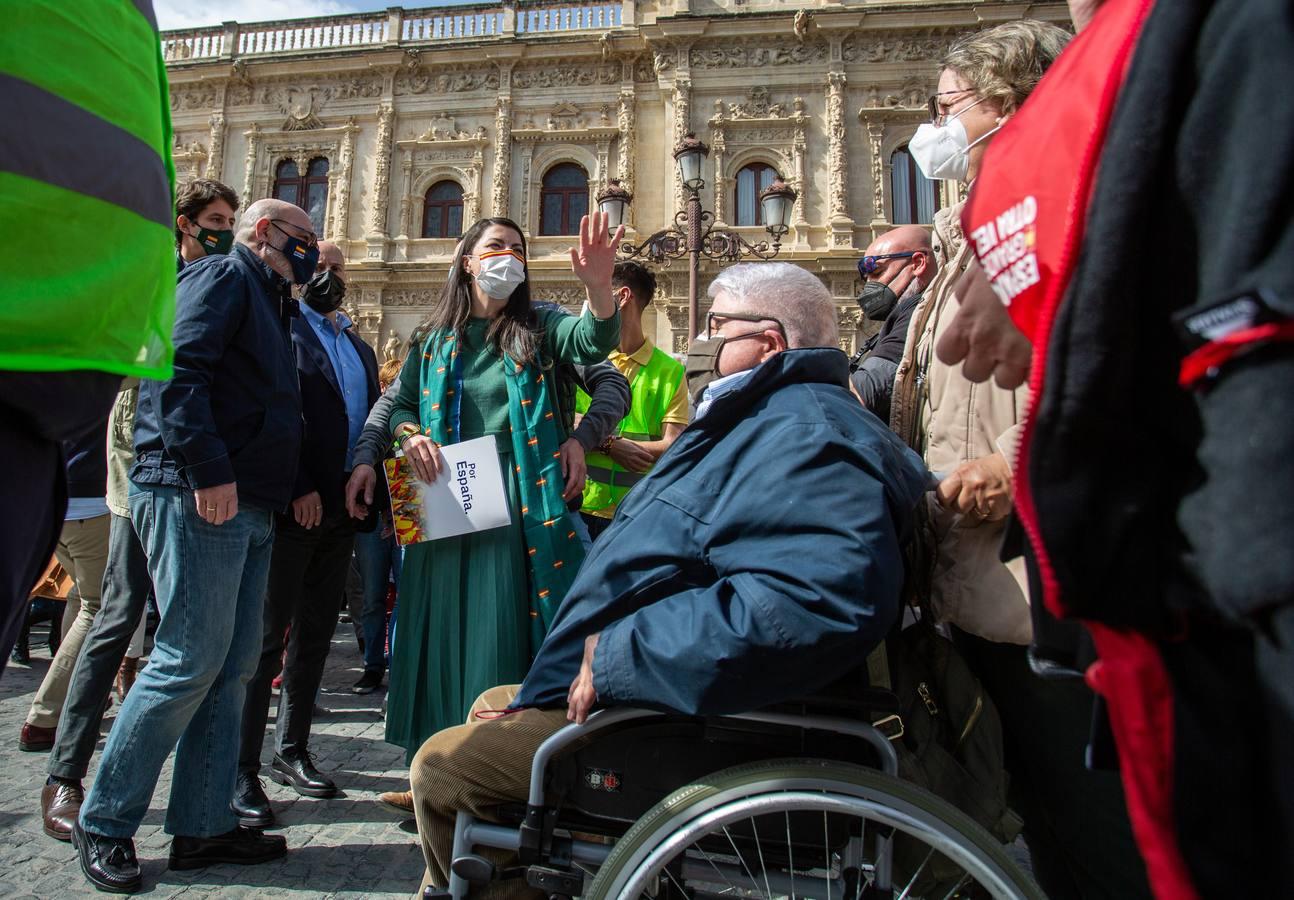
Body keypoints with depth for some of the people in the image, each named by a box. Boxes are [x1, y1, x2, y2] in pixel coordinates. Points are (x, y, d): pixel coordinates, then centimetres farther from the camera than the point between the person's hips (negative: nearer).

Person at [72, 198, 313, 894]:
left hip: (247, 508, 10)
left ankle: (202, 825, 17)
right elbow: (179, 367, -18)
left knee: (232, 667, 8)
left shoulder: (265, 300, 26)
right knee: (190, 661, -7)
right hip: (196, 497, -10)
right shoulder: (223, 275, -2)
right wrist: (209, 470, -23)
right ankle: (103, 823, 11)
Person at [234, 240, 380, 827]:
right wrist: (299, 489, -18)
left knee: (315, 636, 13)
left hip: (340, 511, 7)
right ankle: (242, 771, 8)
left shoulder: (360, 349, 20)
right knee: (266, 637, -2)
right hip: (292, 508, -7)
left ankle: (291, 751, 25)